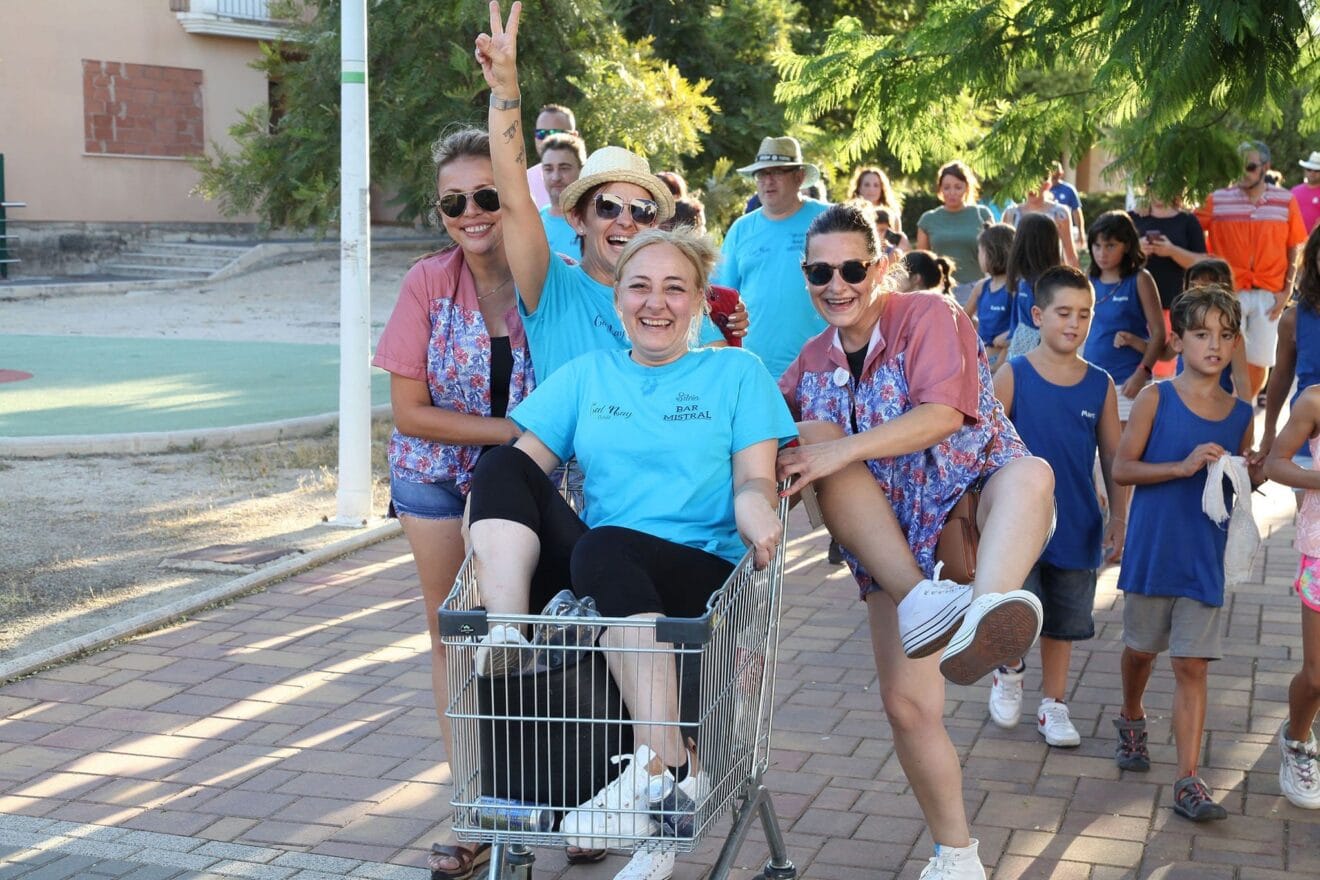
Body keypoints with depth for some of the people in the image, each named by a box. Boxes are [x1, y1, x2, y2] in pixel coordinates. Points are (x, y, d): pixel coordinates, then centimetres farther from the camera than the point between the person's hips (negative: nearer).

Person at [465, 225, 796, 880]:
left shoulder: (736, 372, 12)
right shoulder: (586, 376, 19)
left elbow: (752, 483, 2)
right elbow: (527, 461, 8)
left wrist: (757, 514, -22)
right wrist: (495, 522, -14)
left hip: (702, 574, -3)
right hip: (590, 579, 4)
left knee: (604, 549, -37)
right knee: (503, 464, -14)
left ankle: (665, 764, -37)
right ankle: (506, 633, -32)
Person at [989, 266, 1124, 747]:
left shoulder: (1100, 385, 1)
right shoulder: (1013, 377, -8)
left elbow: (1113, 459, 7)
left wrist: (1118, 519, 5)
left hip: (1077, 527, 3)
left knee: (1062, 623, 13)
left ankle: (1053, 705, 31)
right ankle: (1010, 671, 22)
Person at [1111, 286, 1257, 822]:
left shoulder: (1241, 414, 3)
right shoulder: (1156, 399, -7)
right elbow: (1122, 469, -11)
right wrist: (1184, 466, -22)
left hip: (1205, 557, 2)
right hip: (1152, 551, -2)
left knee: (1192, 666, 0)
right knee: (1141, 649, 16)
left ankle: (1188, 782, 1)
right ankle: (1132, 720, 46)